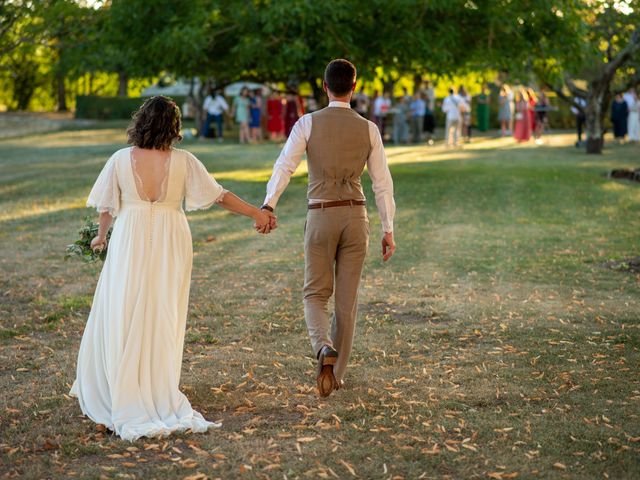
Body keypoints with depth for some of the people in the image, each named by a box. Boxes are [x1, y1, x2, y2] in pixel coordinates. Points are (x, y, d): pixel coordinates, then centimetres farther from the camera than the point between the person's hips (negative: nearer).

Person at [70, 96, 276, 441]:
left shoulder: (121, 159, -4)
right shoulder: (183, 161, -5)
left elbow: (106, 205, 5)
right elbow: (218, 196, -2)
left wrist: (101, 236, 23)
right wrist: (257, 213, 8)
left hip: (130, 244, 0)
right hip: (170, 245, 0)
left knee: (123, 319, 10)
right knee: (162, 320, 10)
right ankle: (159, 396, 17)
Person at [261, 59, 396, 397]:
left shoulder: (308, 123, -3)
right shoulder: (368, 129, 3)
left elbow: (284, 167, -17)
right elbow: (382, 182, 3)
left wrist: (267, 207, -28)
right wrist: (388, 230, 8)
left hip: (320, 218, -2)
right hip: (356, 217, 2)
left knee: (316, 295, 10)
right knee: (346, 299, 12)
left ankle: (325, 351, -20)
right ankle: (337, 373, 18)